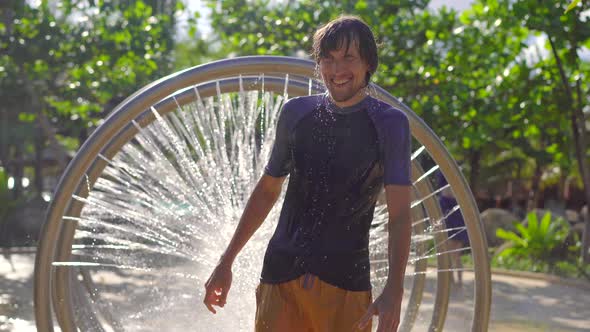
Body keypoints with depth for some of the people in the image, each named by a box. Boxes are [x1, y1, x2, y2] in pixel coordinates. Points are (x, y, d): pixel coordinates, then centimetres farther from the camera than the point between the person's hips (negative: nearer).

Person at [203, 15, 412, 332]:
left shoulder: (389, 123, -2)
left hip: (346, 284, -2)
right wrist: (225, 262, 16)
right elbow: (267, 190, 17)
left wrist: (394, 289, -23)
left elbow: (399, 214, -9)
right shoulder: (296, 113, 8)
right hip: (281, 274, 2)